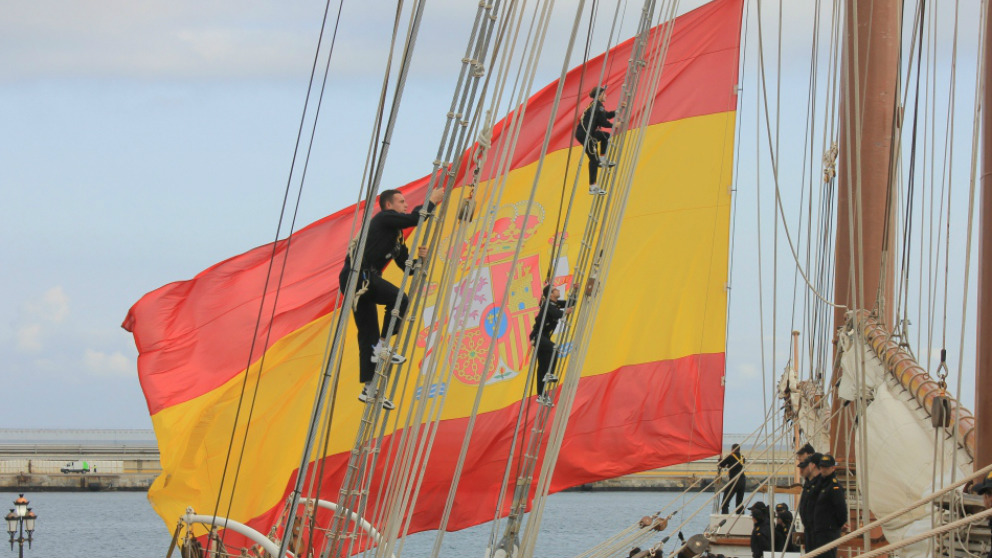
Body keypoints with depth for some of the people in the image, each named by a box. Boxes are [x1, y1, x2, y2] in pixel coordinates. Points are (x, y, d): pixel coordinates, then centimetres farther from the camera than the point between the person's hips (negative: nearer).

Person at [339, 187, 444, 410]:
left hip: (363, 282, 10)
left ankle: (369, 389, 6)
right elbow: (414, 218, -17)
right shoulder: (384, 218, -3)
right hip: (358, 275, -10)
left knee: (368, 333, 7)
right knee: (399, 298, -21)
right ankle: (382, 347, -16)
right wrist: (432, 201, -3)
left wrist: (418, 259, 3)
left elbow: (405, 265, 23)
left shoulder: (396, 235, 24)